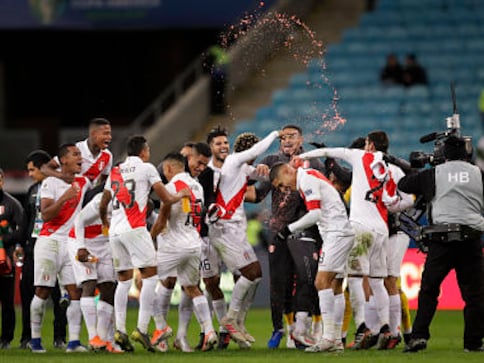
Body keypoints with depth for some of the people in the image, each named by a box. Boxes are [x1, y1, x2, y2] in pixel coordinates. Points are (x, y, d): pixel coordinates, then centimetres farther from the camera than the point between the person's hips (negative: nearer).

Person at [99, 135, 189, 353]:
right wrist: (180, 195, 23)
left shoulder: (115, 172, 18)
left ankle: (120, 330, 2)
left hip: (115, 231, 6)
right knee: (149, 275, -2)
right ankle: (141, 329, -13)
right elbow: (166, 199, 1)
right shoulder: (146, 168, 3)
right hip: (134, 229, -6)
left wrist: (105, 221, 47)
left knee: (124, 279, 12)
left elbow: (102, 205, 26)